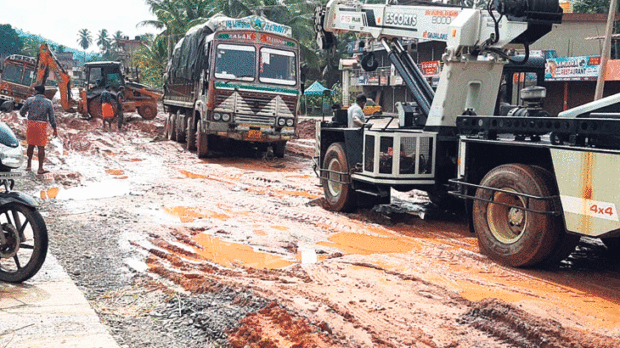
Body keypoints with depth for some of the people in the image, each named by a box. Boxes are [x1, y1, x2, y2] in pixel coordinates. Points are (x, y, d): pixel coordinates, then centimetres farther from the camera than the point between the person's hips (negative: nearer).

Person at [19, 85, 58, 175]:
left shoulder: (29, 100, 1)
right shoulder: (48, 102, 0)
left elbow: (22, 112, 5)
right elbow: (52, 117, -1)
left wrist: (24, 114, 30)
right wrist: (55, 130, 6)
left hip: (31, 124, 2)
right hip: (42, 125, -2)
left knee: (31, 145, 16)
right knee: (41, 147, 2)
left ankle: (29, 165, 21)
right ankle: (40, 168, 1)